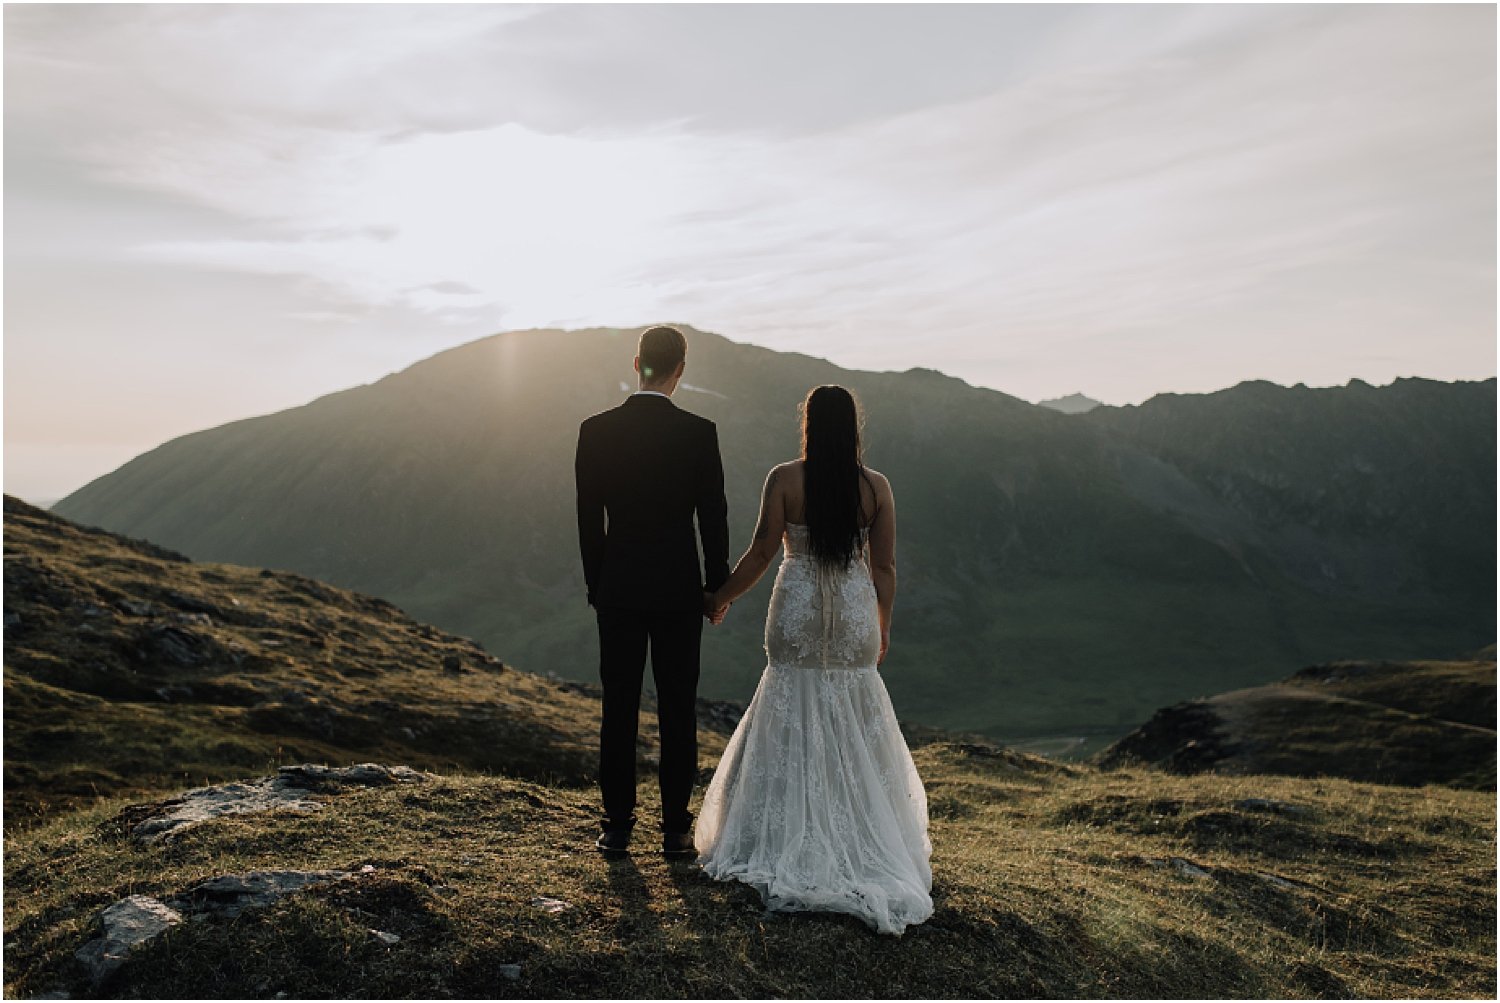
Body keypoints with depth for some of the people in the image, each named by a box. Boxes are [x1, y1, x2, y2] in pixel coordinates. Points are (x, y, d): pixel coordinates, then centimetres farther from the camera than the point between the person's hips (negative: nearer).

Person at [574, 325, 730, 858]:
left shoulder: (595, 430, -3)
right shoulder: (699, 432, -8)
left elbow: (588, 518, 0)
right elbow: (713, 515, -5)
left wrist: (596, 584, 11)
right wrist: (716, 585, 6)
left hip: (617, 592, 1)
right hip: (678, 590, -1)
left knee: (619, 709, 9)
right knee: (678, 710, 8)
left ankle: (617, 827, 16)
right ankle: (676, 828, 15)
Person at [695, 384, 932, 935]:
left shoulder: (784, 479, -9)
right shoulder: (876, 485, -2)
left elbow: (762, 553, -7)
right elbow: (884, 567, 0)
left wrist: (722, 597, 7)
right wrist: (882, 625, 13)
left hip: (797, 616, -2)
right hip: (855, 618, 2)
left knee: (793, 729, 10)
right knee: (855, 735, 13)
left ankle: (792, 846, 16)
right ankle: (865, 843, 22)